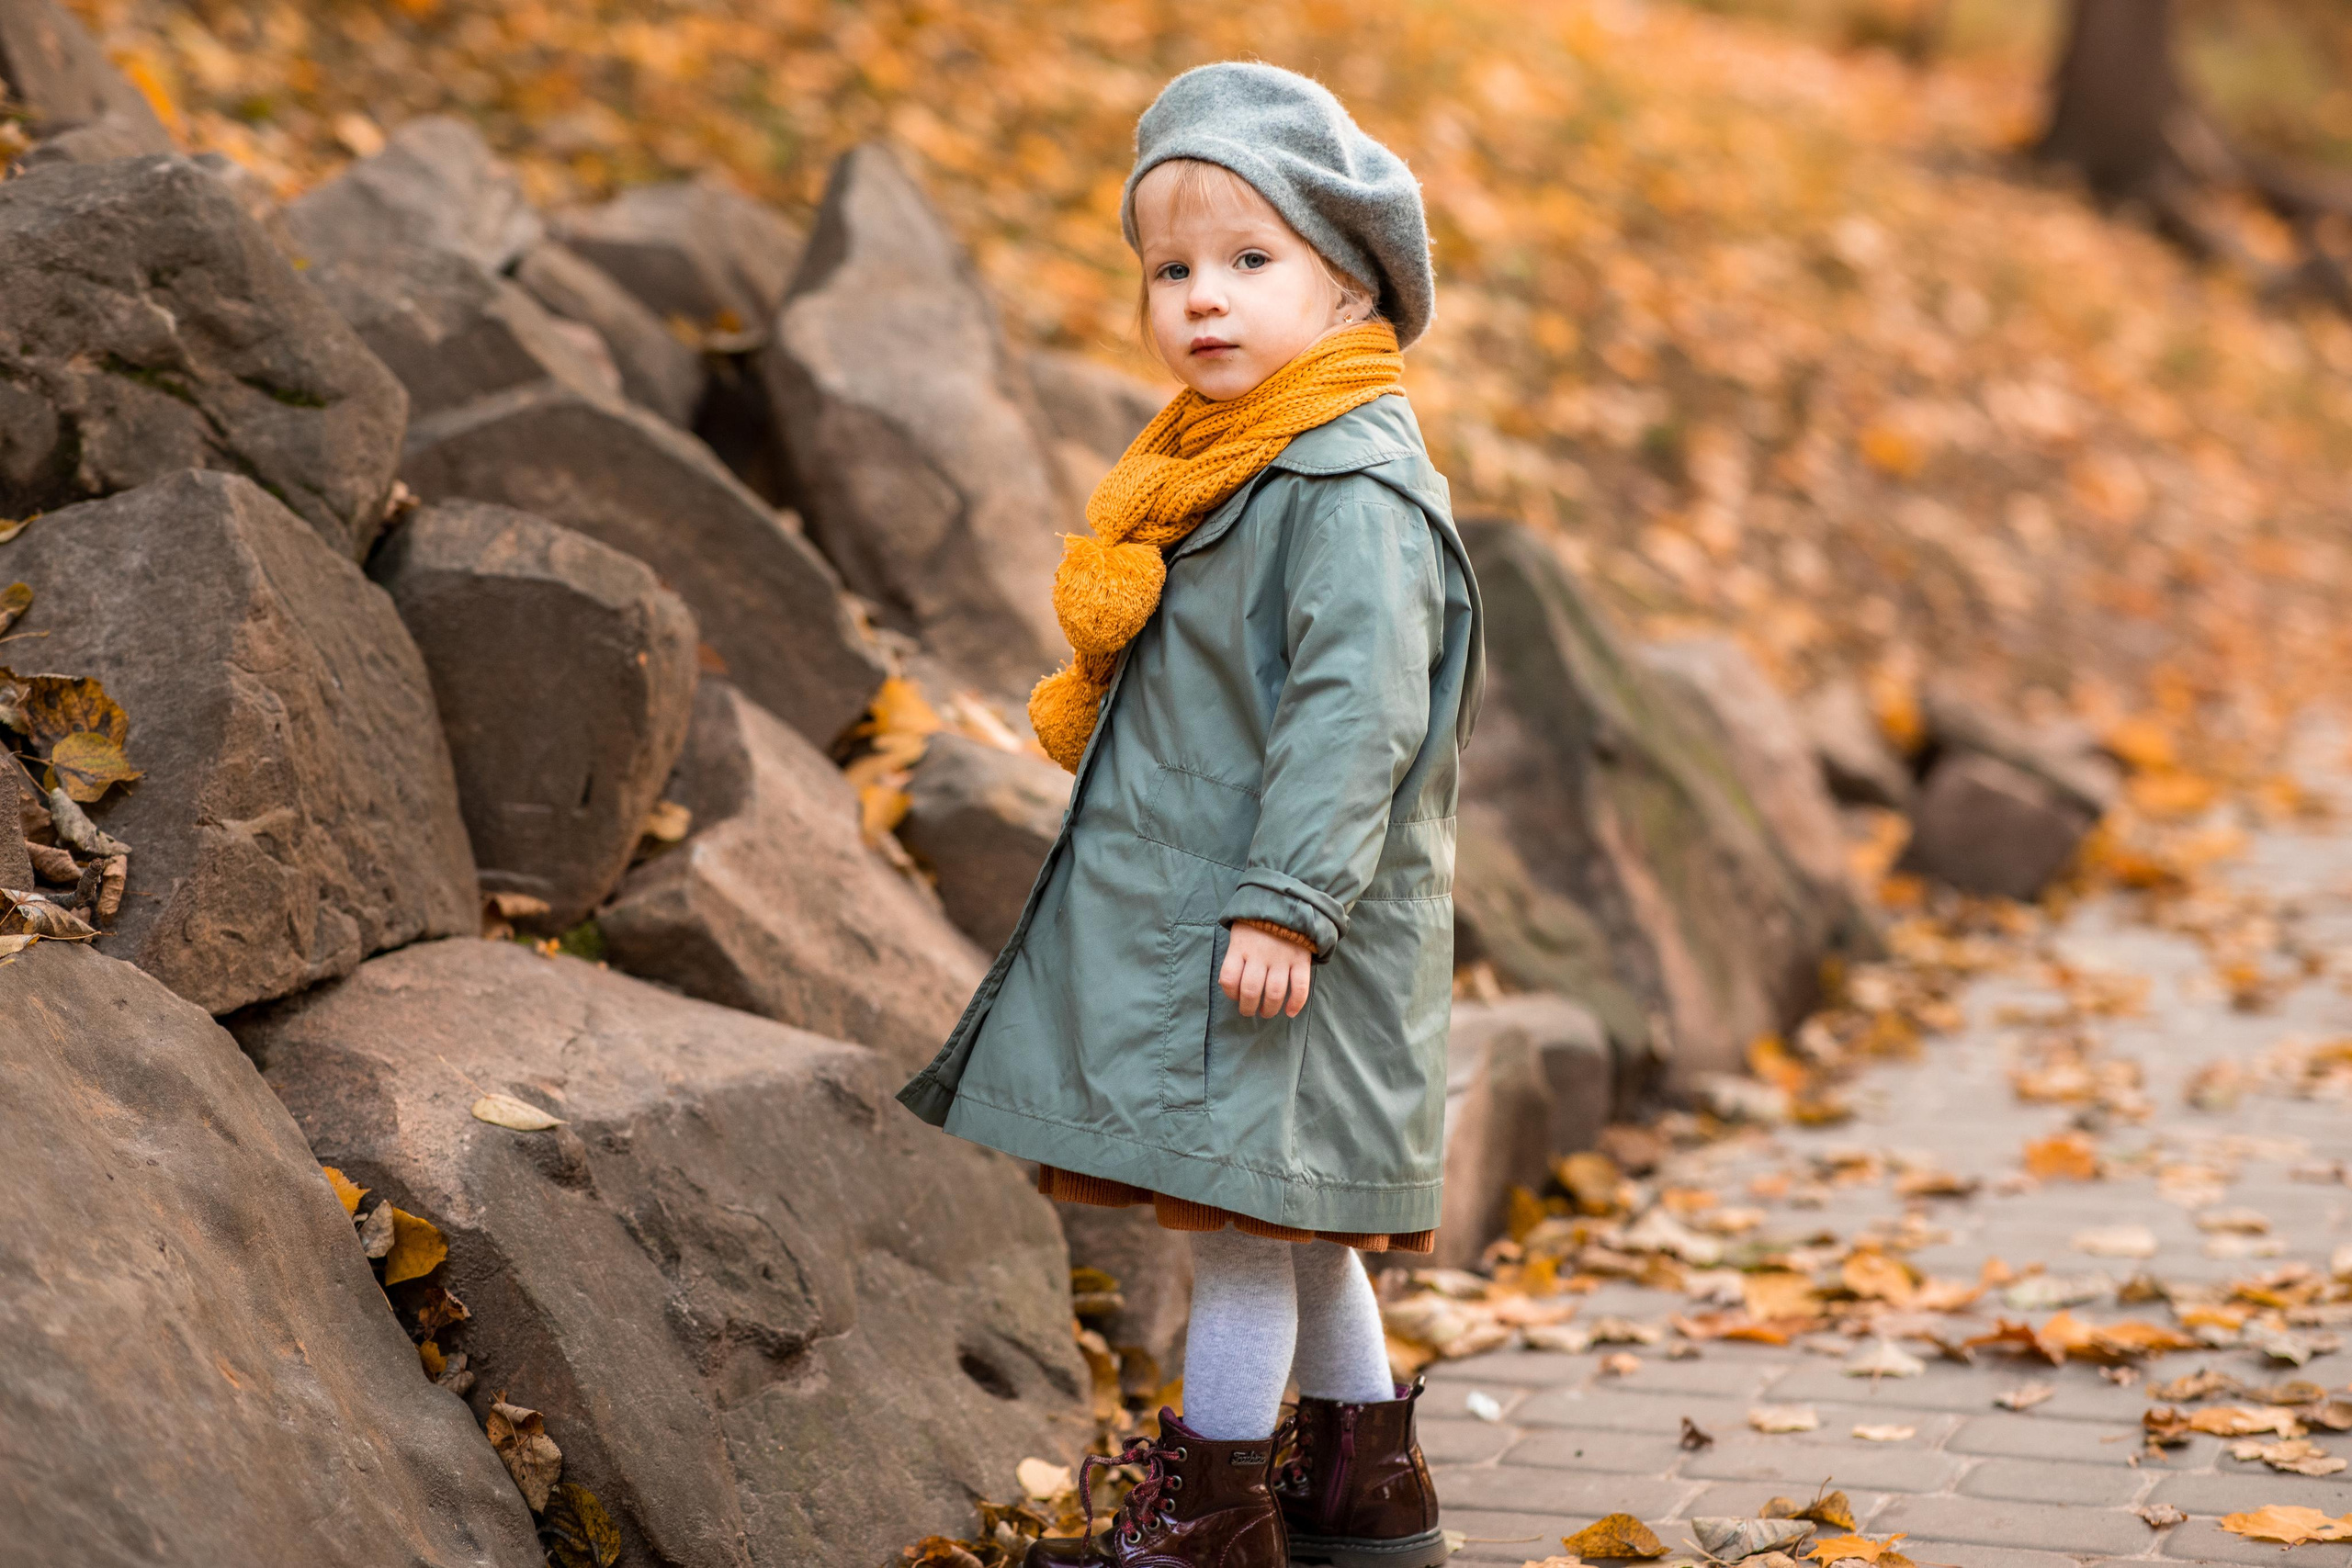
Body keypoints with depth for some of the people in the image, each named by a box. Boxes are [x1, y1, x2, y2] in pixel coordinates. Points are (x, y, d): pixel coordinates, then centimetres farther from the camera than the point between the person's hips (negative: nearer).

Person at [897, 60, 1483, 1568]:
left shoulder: (1354, 491, -18)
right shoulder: (1225, 469, 12)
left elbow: (1353, 710, -24)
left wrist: (1284, 900, -27)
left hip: (1275, 924, -10)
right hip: (1183, 902, 10)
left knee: (1243, 1202, -3)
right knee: (1289, 1220, 18)